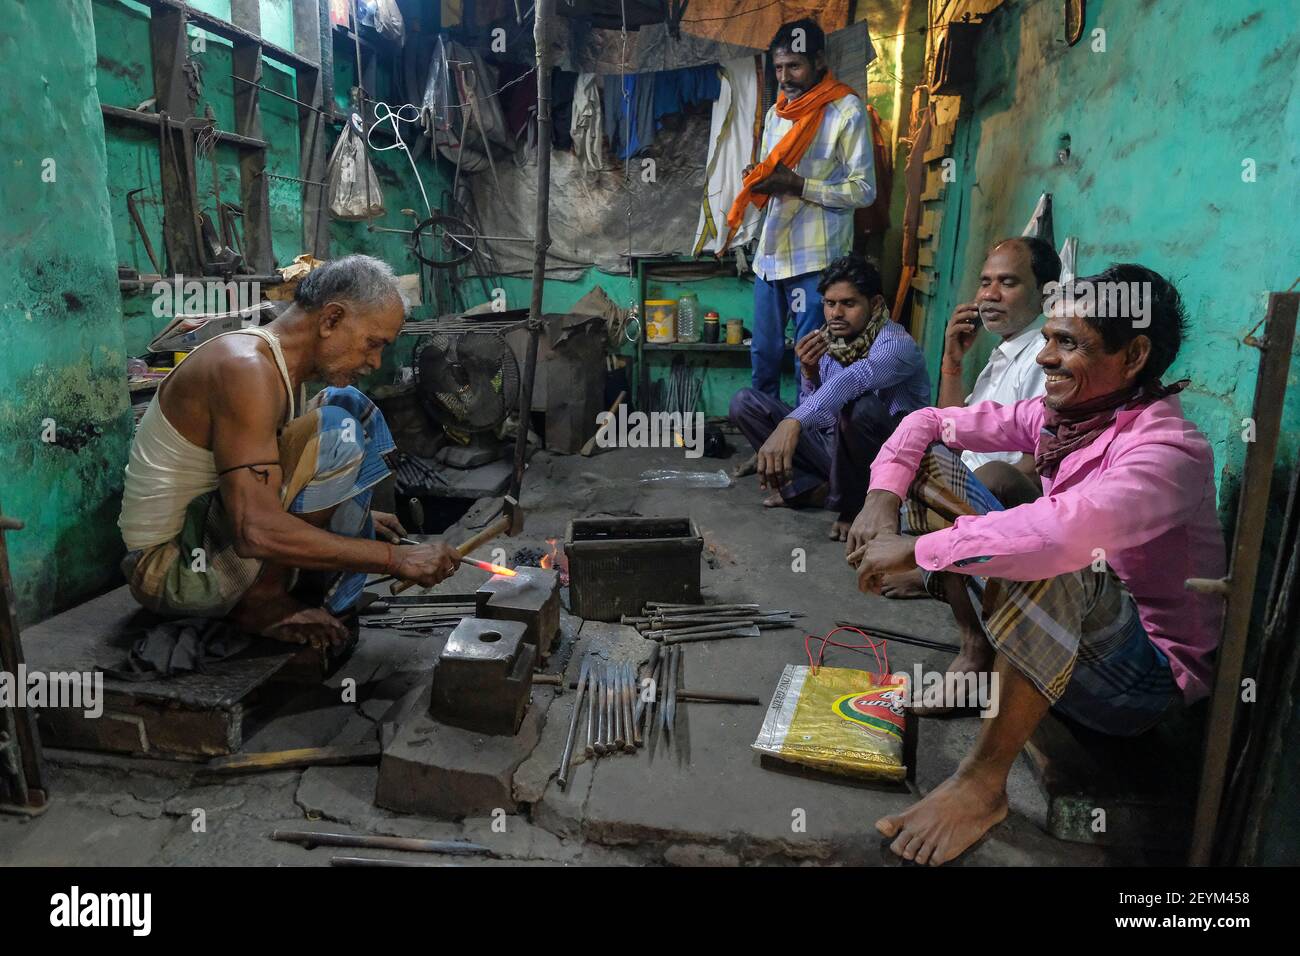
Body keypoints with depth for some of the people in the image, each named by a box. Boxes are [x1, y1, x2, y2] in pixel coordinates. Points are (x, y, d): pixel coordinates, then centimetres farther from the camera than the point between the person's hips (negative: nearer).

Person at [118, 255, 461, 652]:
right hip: (168, 569, -10)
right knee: (335, 429, -24)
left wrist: (349, 514, 13)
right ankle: (262, 601, -11)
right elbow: (257, 531, -33)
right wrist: (395, 558, -28)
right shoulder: (245, 368, -24)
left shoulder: (279, 367, 6)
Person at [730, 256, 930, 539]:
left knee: (860, 405, -39)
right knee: (744, 401, -3)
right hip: (832, 446, 6)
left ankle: (851, 507, -15)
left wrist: (791, 423, -57)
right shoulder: (826, 343, 1)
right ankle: (811, 488, -9)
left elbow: (851, 379, -42)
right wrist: (809, 372, -15)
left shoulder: (895, 343, -19)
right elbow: (816, 414, 5)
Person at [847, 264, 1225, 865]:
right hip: (1060, 635, 8)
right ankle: (977, 655, 4)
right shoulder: (1057, 415, -3)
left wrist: (916, 548, -37)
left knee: (1051, 565, -44)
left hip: (1146, 675, -7)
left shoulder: (1169, 450, -25)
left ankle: (984, 782, -24)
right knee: (930, 461, 1)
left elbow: (1064, 529, -46)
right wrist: (882, 500, -17)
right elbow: (929, 422, 1)